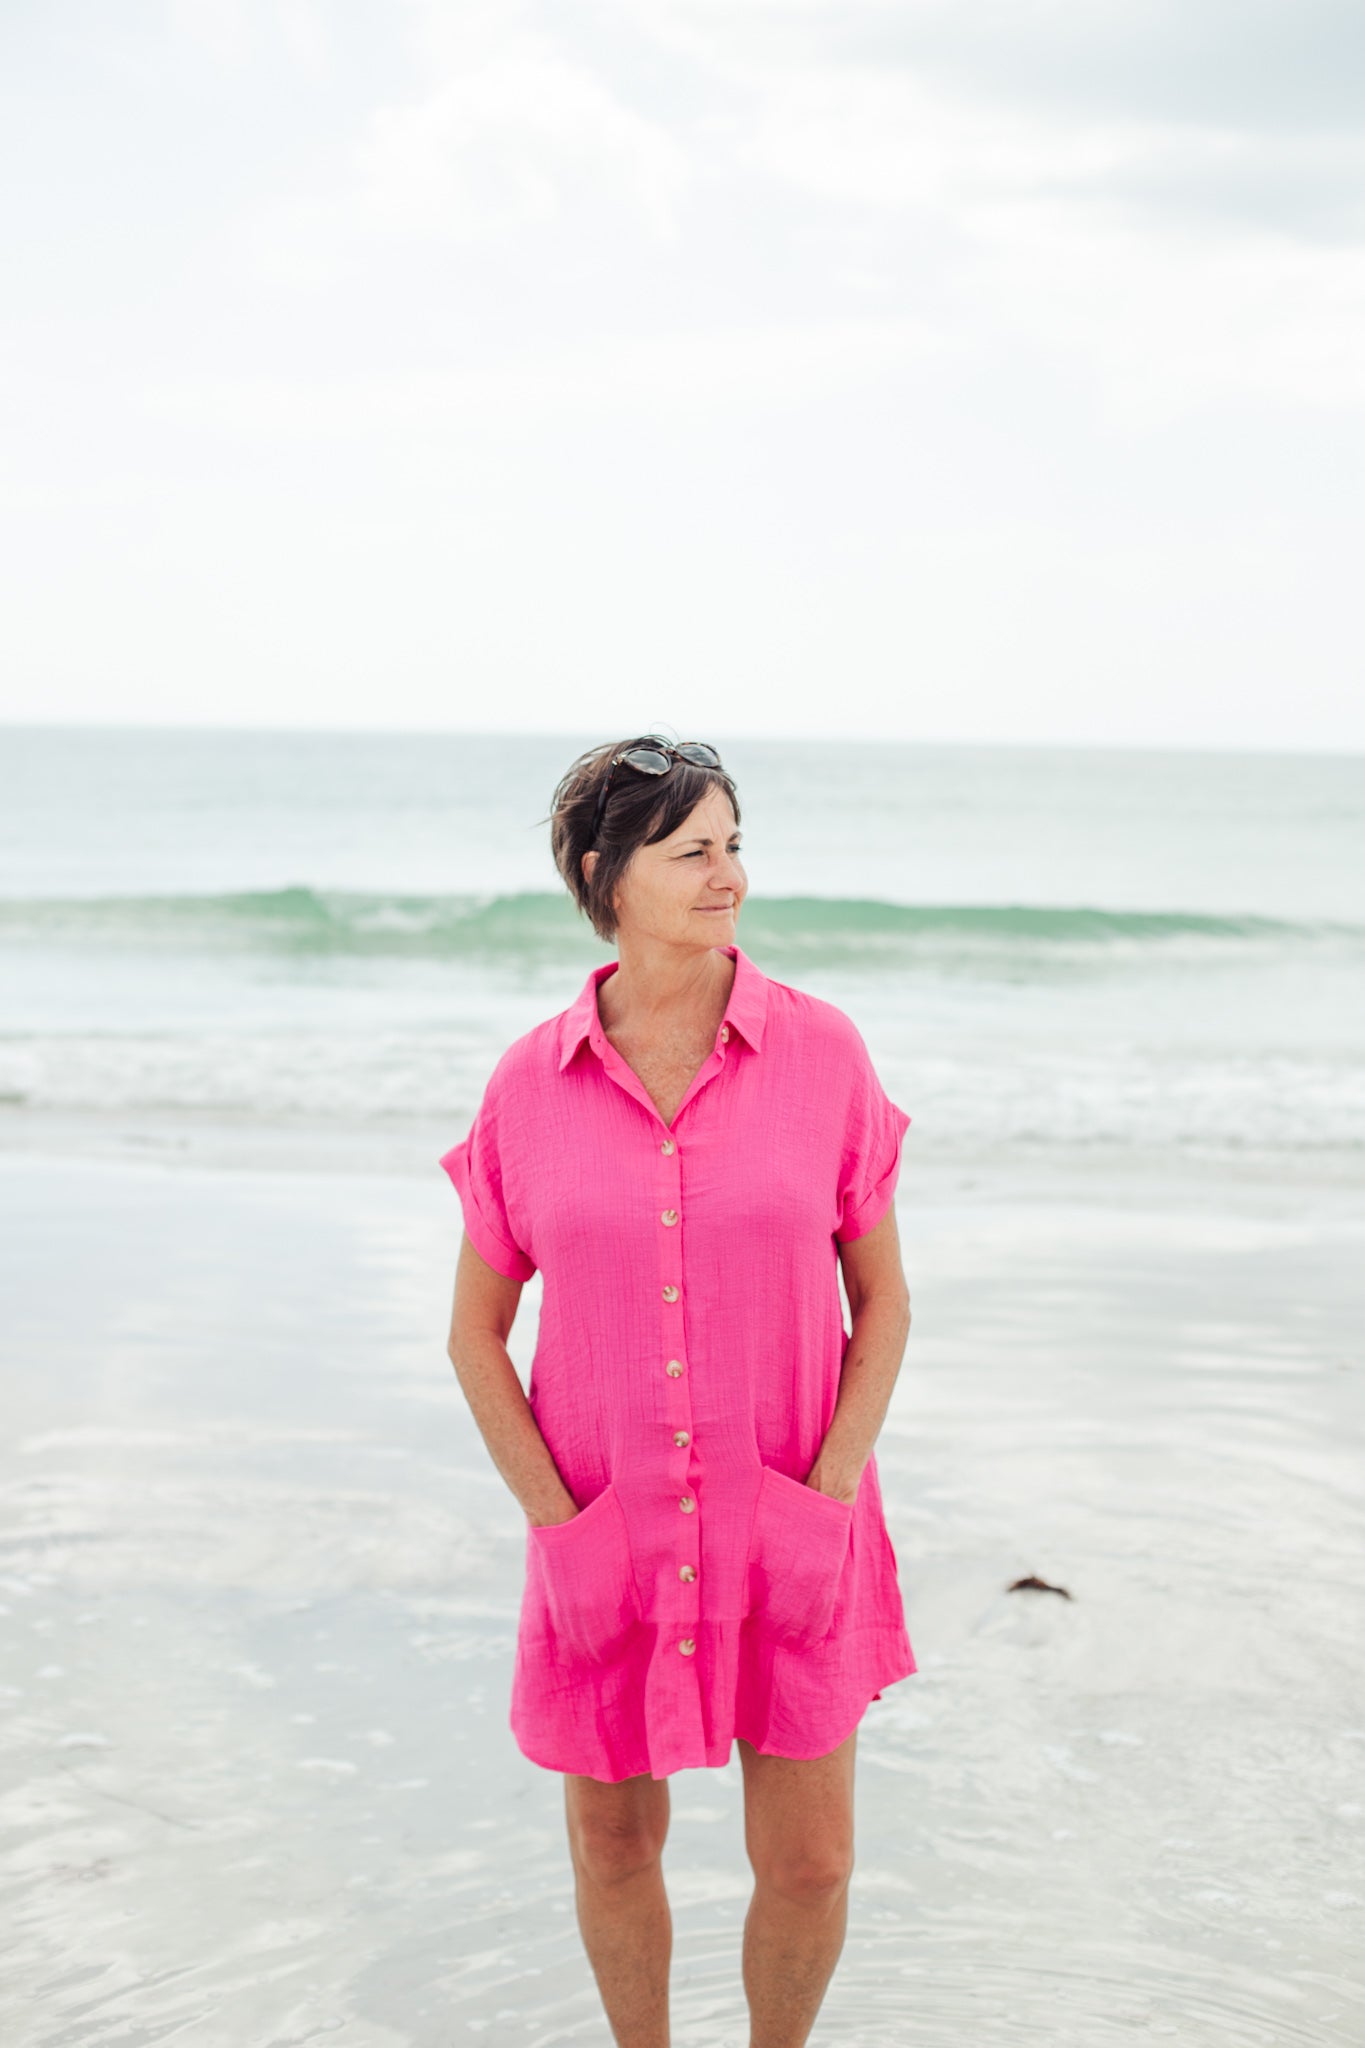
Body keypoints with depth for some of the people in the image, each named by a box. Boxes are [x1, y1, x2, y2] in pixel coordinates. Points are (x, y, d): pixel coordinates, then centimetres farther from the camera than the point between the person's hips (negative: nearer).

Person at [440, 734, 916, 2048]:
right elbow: (475, 1332, 2)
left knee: (809, 1864, 5)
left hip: (790, 1530, 0)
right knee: (614, 1849, 14)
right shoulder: (531, 1084, -5)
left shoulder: (819, 1050, -7)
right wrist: (556, 1520, -7)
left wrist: (826, 1495, -10)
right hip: (611, 1534, 1)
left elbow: (883, 1297, -1)